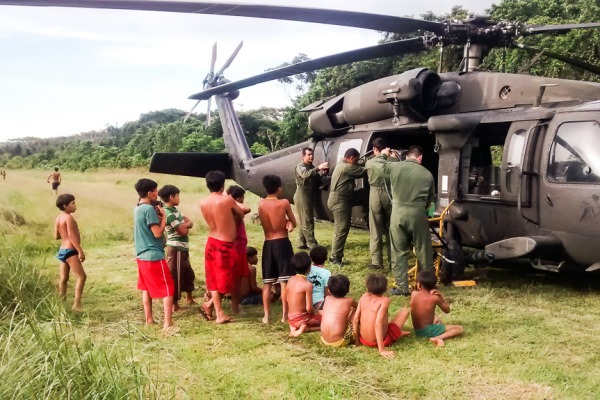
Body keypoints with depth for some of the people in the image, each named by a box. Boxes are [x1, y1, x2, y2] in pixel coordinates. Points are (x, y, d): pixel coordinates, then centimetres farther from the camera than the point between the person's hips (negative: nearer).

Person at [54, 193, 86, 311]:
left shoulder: (58, 218, 10)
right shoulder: (69, 217, -16)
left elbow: (56, 236, 13)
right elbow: (72, 236, -21)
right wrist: (80, 251, -20)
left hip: (62, 250, 10)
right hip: (70, 251, -10)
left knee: (63, 278, 13)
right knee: (81, 276, -8)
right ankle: (77, 304, -14)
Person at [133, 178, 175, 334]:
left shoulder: (138, 208, 11)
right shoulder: (149, 209, -18)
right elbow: (157, 233, -19)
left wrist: (157, 216, 6)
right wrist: (163, 216, -8)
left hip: (142, 255, 10)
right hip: (154, 256, -10)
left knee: (146, 288, 18)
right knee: (168, 290, -6)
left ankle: (149, 320, 26)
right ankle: (167, 325, -11)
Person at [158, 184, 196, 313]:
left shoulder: (175, 210, 11)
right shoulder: (168, 213, -19)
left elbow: (190, 223, 10)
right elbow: (183, 231, -19)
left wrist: (184, 225, -10)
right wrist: (186, 226, 0)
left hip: (183, 248, 10)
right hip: (176, 248, -10)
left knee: (188, 273, 20)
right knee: (176, 276, -2)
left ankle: (189, 299, 34)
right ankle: (174, 304, 6)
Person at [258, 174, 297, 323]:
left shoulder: (261, 203, 2)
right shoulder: (284, 203, -9)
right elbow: (293, 223, 3)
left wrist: (285, 222, 7)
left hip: (267, 244, 4)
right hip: (282, 243, -3)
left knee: (267, 282, 9)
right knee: (285, 281, 0)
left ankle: (266, 316, 10)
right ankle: (285, 315, 1)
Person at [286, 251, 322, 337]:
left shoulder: (290, 280, 1)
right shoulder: (307, 284, -19)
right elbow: (309, 308, -18)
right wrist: (314, 315, 4)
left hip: (291, 318, 7)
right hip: (302, 318, -7)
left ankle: (294, 327, 8)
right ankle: (305, 328, -10)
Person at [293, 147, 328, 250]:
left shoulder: (312, 167, 17)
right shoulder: (300, 167, -9)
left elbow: (316, 181, 14)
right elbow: (305, 174, -32)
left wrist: (322, 173, -6)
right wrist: (318, 168, -43)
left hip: (310, 196, 9)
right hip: (302, 196, -9)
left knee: (305, 221, 12)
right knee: (306, 221, -9)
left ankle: (302, 243, 17)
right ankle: (312, 244, -12)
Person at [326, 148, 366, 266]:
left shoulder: (342, 165, 16)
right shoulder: (347, 167, -17)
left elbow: (357, 170, 13)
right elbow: (363, 171, -17)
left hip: (337, 200, 11)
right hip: (340, 201, -11)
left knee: (340, 229, 16)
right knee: (342, 230, -9)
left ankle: (336, 256, 22)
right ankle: (336, 258, -6)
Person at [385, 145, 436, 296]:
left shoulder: (394, 167, 1)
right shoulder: (427, 174, 2)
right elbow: (431, 198, 9)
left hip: (398, 213, 1)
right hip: (417, 214, -1)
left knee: (399, 252, 9)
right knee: (423, 252, 12)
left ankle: (402, 287, 8)